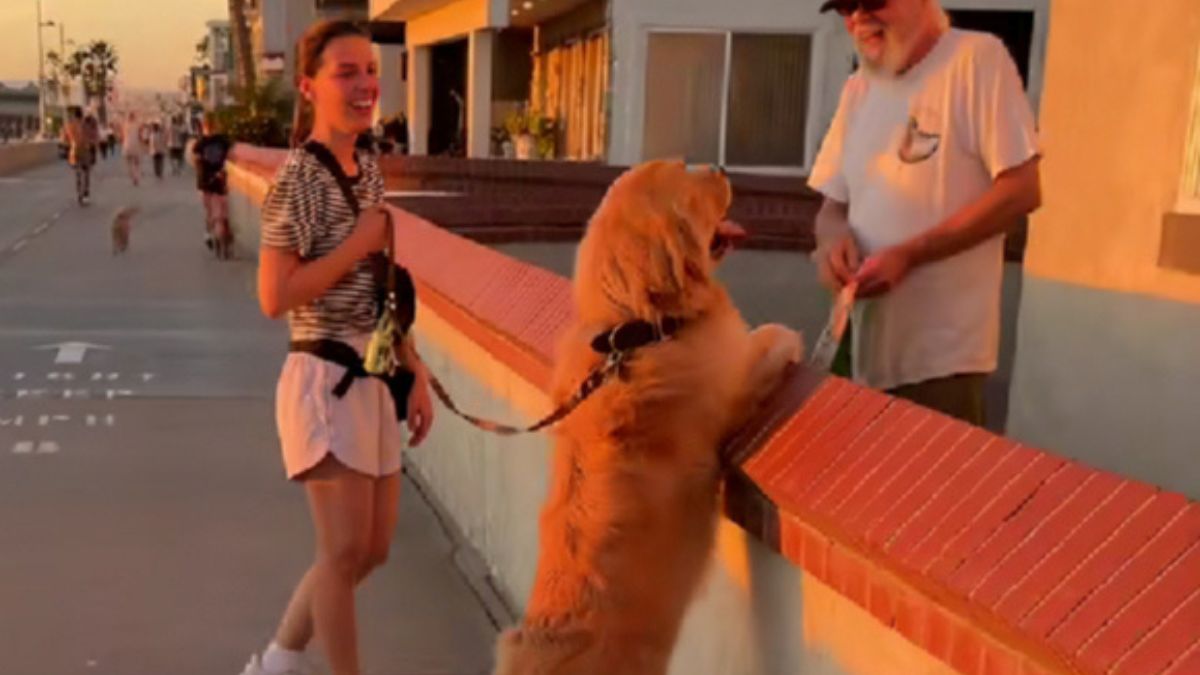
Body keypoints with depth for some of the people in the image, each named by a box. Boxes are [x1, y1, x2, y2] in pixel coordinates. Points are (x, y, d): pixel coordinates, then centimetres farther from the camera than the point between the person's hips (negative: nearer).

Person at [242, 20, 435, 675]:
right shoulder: (300, 177, -15)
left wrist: (417, 373, 12)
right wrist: (361, 243, -16)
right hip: (326, 379, -8)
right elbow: (275, 296, -22)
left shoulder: (369, 166, 10)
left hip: (374, 375, 8)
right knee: (345, 551, -1)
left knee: (372, 549, 14)